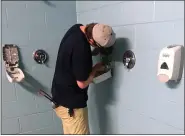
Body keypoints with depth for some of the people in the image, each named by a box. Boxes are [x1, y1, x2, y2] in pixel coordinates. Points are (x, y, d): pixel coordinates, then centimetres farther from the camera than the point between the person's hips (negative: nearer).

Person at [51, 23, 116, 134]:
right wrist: (96, 68, -7)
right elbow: (82, 83, -23)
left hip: (62, 96, 9)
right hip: (71, 102, -9)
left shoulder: (77, 29, -2)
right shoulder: (80, 48, -31)